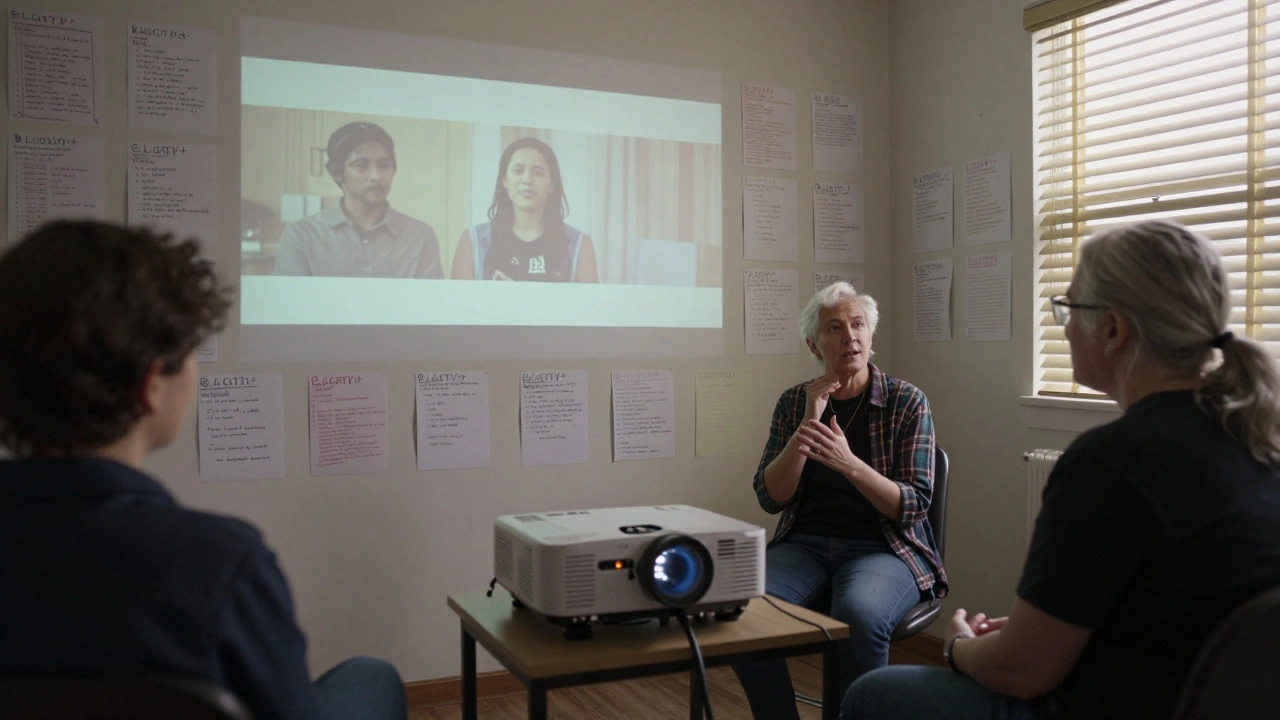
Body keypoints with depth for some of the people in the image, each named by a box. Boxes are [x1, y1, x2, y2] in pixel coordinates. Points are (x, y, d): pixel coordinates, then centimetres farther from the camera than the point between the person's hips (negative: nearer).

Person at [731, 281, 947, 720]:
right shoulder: (794, 402, 8)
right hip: (805, 544, 3)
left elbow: (914, 506, -6)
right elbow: (770, 498, 0)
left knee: (859, 615, -36)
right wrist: (807, 425, -12)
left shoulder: (907, 402, 0)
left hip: (883, 548, -2)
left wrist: (849, 463, -22)